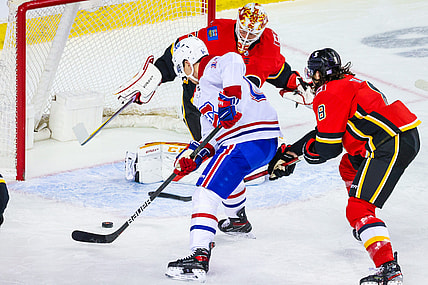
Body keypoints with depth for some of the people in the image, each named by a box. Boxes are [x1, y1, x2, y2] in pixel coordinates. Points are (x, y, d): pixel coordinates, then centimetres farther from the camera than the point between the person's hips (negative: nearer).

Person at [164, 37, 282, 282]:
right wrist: (194, 156, 11)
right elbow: (212, 136, 25)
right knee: (227, 171, 42)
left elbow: (233, 62, -26)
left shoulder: (213, 67, -1)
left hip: (249, 140, -11)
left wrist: (230, 96, -34)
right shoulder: (202, 93, 29)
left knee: (206, 193, -19)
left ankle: (200, 257, -32)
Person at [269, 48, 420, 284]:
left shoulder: (329, 94, -7)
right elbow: (327, 130, 30)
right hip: (406, 133, 11)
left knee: (358, 209, -14)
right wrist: (289, 152, 31)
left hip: (391, 145, -11)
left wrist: (306, 150, 15)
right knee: (349, 167, 35)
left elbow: (328, 147, -7)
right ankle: (368, 228, 44)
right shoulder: (349, 82, 24)